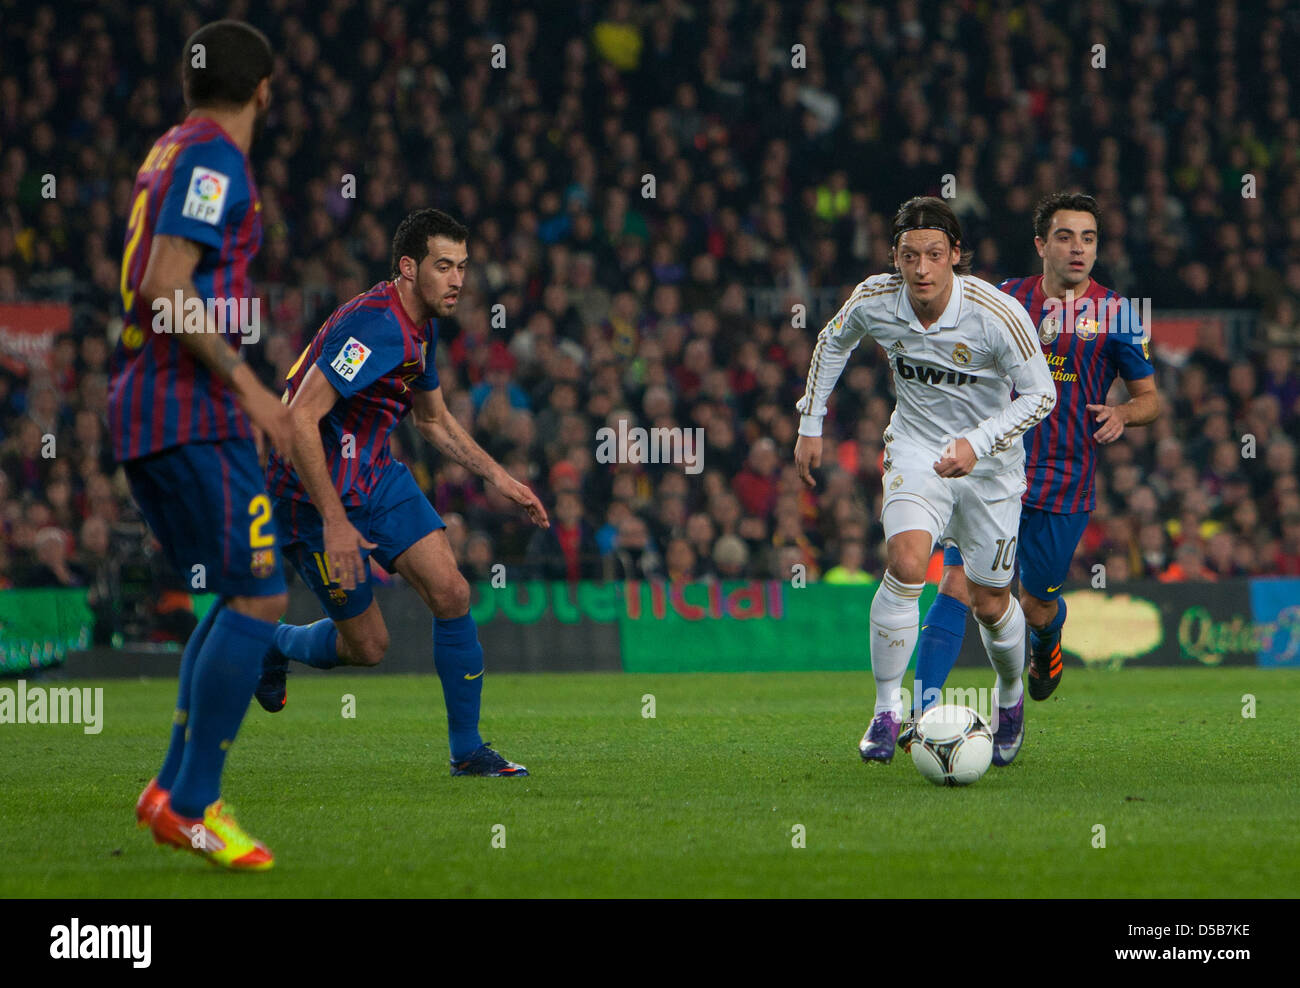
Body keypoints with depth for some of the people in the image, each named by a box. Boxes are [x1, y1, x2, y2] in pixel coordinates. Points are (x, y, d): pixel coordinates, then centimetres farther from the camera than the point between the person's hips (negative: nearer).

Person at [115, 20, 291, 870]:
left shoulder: (170, 154, 18)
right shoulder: (213, 161, -10)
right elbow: (165, 285, -20)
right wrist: (247, 385, -20)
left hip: (145, 410, 10)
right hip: (195, 414, -10)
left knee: (242, 597, 14)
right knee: (259, 597, -10)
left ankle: (176, 787, 9)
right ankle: (193, 804, -11)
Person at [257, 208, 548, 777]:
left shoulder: (421, 327, 6)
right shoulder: (374, 325, -25)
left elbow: (434, 419, 24)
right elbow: (299, 419, -31)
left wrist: (499, 478, 15)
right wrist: (334, 521, -32)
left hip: (377, 476, 8)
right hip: (317, 495, -8)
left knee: (452, 594, -8)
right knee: (367, 645, -1)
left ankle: (466, 750, 1)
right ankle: (276, 645, 31)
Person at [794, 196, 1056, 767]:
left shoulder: (997, 314, -24)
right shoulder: (874, 301, -15)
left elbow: (1040, 394, -15)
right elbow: (833, 341, 8)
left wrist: (977, 443, -27)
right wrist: (811, 424, 10)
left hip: (989, 462, -1)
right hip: (915, 449, 1)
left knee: (989, 604, 6)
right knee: (906, 564, -25)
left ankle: (1011, 698, 38)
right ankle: (887, 709, -14)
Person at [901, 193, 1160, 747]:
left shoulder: (1114, 315, 0)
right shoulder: (1007, 299, 5)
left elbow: (1150, 398, 8)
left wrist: (1122, 414, -13)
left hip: (1064, 488, -1)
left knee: (1036, 606, 9)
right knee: (957, 587, -15)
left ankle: (1046, 643, 48)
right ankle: (922, 716, -18)